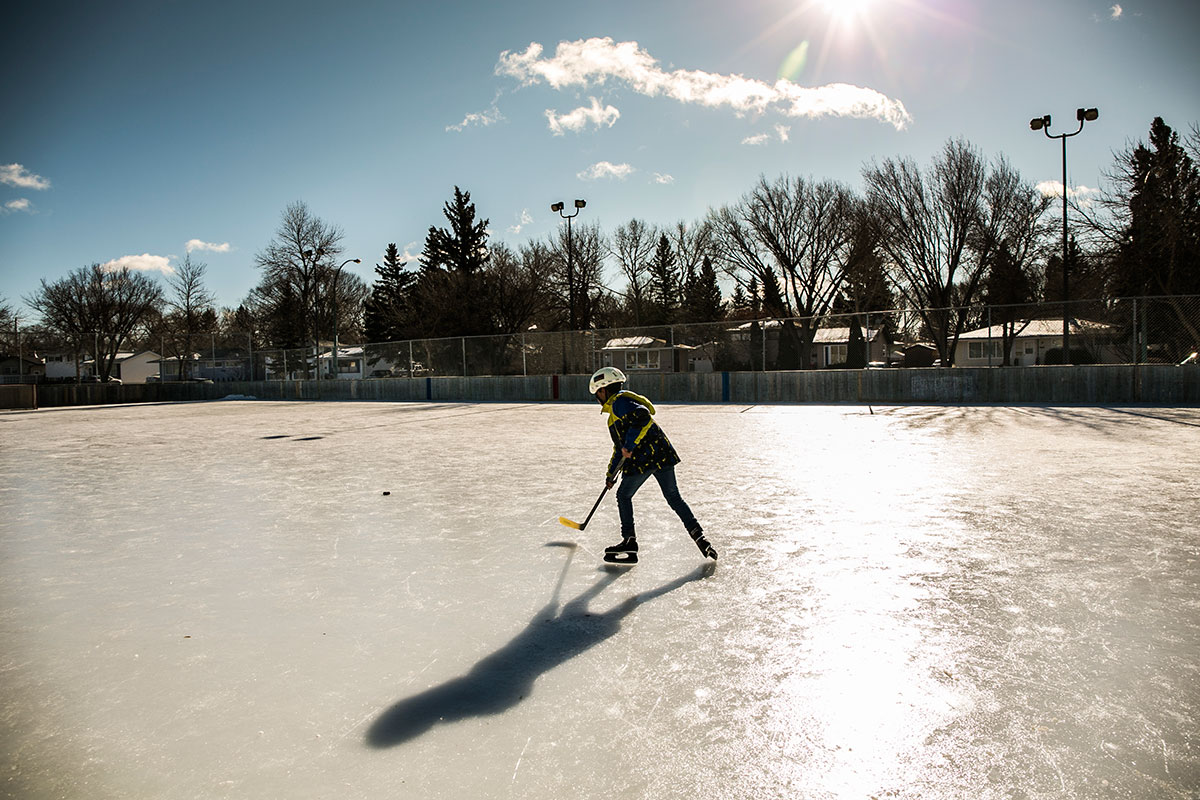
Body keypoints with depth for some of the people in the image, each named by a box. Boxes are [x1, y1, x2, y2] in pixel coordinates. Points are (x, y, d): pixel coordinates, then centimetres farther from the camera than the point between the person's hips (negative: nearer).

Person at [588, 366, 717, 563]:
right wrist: (611, 473, 37)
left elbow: (643, 417, -22)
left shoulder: (620, 401, -4)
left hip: (644, 458, -9)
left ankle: (629, 541, 10)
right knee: (673, 497, 10)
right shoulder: (615, 409, 28)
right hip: (661, 455, 9)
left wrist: (629, 446, -21)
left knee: (624, 496, 6)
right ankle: (698, 536, 6)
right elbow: (621, 446, 34)